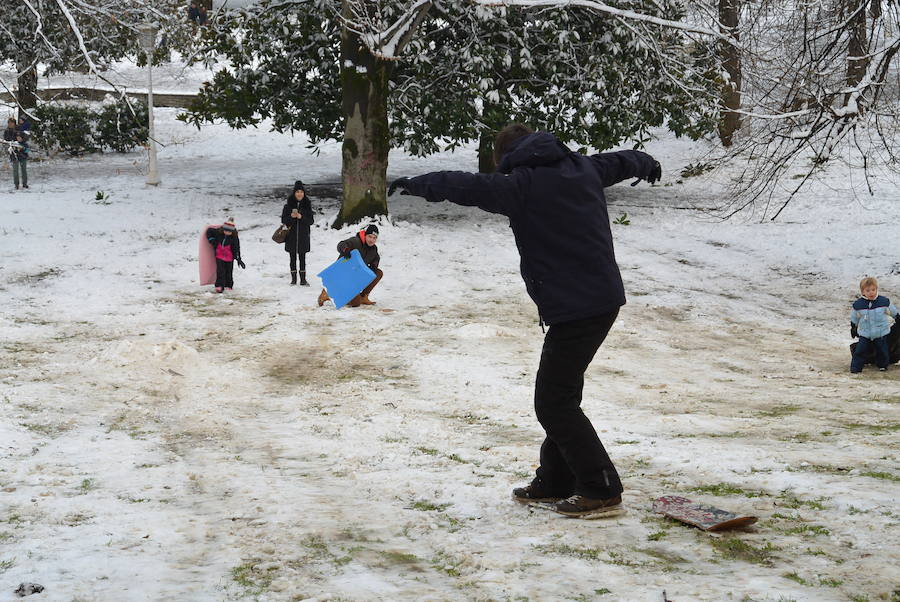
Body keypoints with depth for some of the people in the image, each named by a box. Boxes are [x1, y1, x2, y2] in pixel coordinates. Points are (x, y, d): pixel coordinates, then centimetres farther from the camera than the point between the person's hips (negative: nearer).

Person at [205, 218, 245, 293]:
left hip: (229, 257, 0)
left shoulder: (234, 237, -12)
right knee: (220, 271, -8)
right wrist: (211, 239, -4)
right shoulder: (218, 232, -10)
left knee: (229, 272, 9)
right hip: (219, 256, 0)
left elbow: (236, 248, -7)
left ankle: (228, 286, 24)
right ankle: (219, 286, -10)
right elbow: (209, 231, 5)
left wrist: (238, 259, -9)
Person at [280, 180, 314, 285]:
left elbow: (311, 221, 0)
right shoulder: (288, 204, -1)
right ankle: (293, 278, 14)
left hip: (303, 236, 0)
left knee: (302, 258, 2)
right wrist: (291, 216, -19)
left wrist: (301, 217, -17)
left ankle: (303, 279, 6)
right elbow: (284, 220, 0)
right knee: (293, 258, 6)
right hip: (291, 236, 0)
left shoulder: (307, 204, 2)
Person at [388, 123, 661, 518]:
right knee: (561, 394, 18)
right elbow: (619, 161, 32)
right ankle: (554, 482, 26)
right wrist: (646, 163, 55)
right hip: (606, 297, 9)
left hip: (573, 308, -9)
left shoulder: (521, 185, -10)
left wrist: (414, 184, 5)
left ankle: (601, 490, 1)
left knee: (553, 403, -2)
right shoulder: (582, 168, 13)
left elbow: (467, 187, -9)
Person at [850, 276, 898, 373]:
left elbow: (894, 313, 9)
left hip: (881, 333, 0)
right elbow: (854, 319, 8)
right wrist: (853, 329, 18)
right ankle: (855, 367, 3)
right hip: (864, 334, 0)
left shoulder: (884, 302, -9)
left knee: (882, 351, 9)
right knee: (860, 351, -6)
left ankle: (882, 364, 32)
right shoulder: (858, 305, -9)